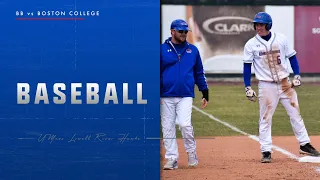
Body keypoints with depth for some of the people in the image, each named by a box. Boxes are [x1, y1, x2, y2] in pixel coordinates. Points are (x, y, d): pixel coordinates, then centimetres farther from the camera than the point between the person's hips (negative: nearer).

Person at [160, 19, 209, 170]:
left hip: (186, 96, 0)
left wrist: (205, 93, 11)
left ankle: (192, 154, 5)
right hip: (166, 96, 0)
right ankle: (171, 159, 9)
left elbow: (199, 73, 15)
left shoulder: (192, 50, 11)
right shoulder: (162, 49, 2)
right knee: (167, 128, 1)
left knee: (185, 124, -15)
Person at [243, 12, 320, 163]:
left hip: (285, 83, 2)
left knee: (295, 114, 6)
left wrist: (297, 75, -2)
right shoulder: (251, 44, -3)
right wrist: (248, 87, -5)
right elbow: (247, 66, 0)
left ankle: (304, 145, 16)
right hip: (266, 86, -2)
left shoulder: (281, 39, 1)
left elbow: (292, 57, 8)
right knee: (265, 119, -2)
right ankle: (266, 152, 2)